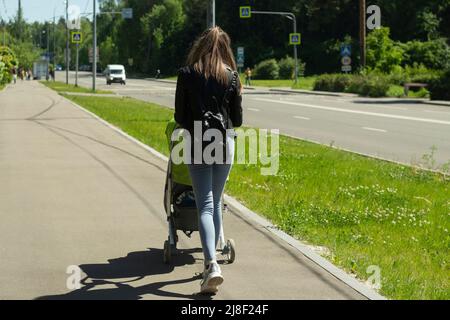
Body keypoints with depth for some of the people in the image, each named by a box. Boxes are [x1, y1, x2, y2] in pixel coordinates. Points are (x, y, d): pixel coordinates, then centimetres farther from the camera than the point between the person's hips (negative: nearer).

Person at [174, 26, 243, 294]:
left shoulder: (187, 74, -3)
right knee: (216, 202, 16)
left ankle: (212, 264, -20)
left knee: (205, 205, -4)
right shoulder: (231, 76, 2)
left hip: (197, 144, -2)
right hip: (225, 142, 2)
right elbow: (238, 119, 6)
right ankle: (213, 256, 25)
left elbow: (180, 117, 1)